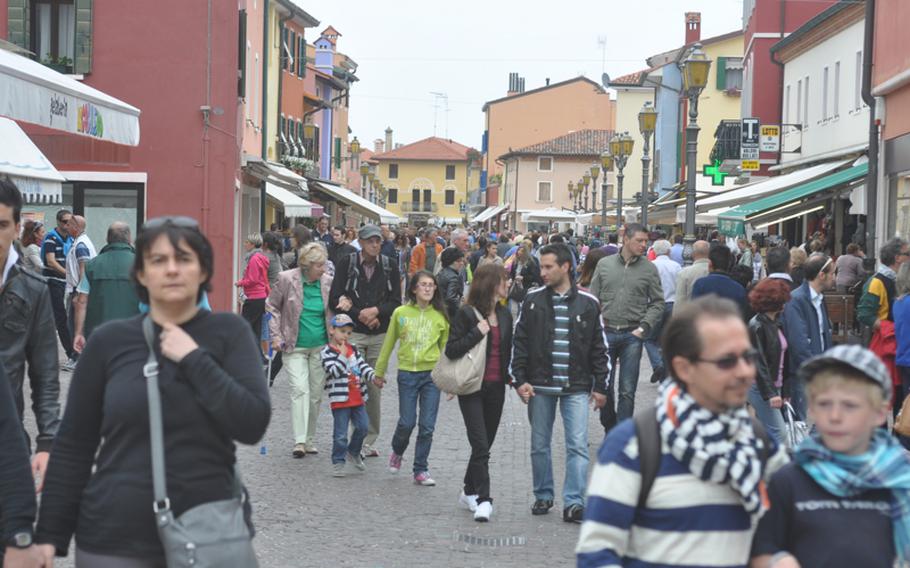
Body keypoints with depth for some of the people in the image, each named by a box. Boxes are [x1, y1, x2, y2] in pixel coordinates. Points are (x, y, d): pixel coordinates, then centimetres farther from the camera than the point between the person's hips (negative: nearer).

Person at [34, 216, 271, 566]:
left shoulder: (229, 333, -1)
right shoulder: (109, 340, -1)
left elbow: (253, 425, -10)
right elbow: (73, 445, 3)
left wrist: (194, 359, -13)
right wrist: (50, 535, 2)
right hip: (114, 537, 0)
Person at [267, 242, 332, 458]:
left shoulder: (328, 282, -1)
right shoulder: (287, 279, -9)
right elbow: (272, 307, 2)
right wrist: (276, 336, -6)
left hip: (320, 346, 3)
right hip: (294, 346, -3)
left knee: (316, 393, 7)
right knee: (300, 389, -15)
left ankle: (310, 440, 20)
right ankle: (299, 441, -16)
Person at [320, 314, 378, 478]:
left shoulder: (353, 349, 12)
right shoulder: (327, 352, -9)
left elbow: (363, 366, 12)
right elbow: (334, 372, -20)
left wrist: (373, 376, -4)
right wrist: (343, 355, -25)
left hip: (357, 398, 6)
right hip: (340, 399, -6)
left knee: (362, 427, 8)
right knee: (340, 434, -2)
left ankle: (353, 452, 31)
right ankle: (338, 462, 9)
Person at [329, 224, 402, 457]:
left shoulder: (390, 266, 7)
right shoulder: (346, 263, 1)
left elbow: (396, 302, 6)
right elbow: (335, 300, -1)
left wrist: (376, 311, -12)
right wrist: (360, 315, -9)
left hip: (380, 335, 3)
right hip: (352, 333, -2)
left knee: (375, 387, 4)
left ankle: (369, 440, 13)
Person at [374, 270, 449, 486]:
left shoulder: (440, 316, 2)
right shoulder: (401, 313, 0)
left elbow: (445, 347, 8)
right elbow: (389, 343, 9)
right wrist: (379, 372, 14)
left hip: (432, 374, 1)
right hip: (407, 373, 0)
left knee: (427, 426, 0)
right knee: (407, 422, 0)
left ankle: (421, 470, 13)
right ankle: (397, 452, 32)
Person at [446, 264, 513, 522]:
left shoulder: (504, 314, 10)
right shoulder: (467, 314, -8)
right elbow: (451, 350, -11)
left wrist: (512, 377, 7)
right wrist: (477, 333, -19)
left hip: (496, 387, 6)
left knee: (485, 444, 12)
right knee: (481, 445, -11)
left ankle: (469, 491, 27)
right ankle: (483, 499, -10)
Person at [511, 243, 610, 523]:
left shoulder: (588, 303, 0)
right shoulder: (533, 300, 2)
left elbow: (599, 348, 5)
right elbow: (519, 342, 4)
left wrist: (600, 386, 3)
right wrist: (520, 379, -4)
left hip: (576, 387, -1)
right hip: (539, 386, 2)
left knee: (578, 446, -7)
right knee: (539, 445, 10)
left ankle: (573, 503, -3)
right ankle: (543, 496, 25)